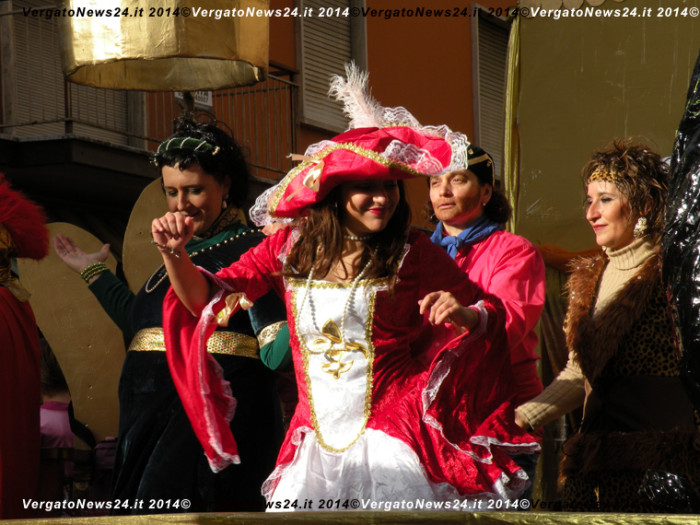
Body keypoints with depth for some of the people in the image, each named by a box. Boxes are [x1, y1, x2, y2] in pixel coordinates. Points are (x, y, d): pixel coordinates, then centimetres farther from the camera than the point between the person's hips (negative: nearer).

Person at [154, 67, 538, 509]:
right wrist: (175, 253, -6)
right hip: (314, 440, 3)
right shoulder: (289, 248, 4)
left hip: (391, 437, -3)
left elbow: (491, 312, 6)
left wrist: (462, 315, -17)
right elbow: (206, 299, 12)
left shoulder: (413, 253, -3)